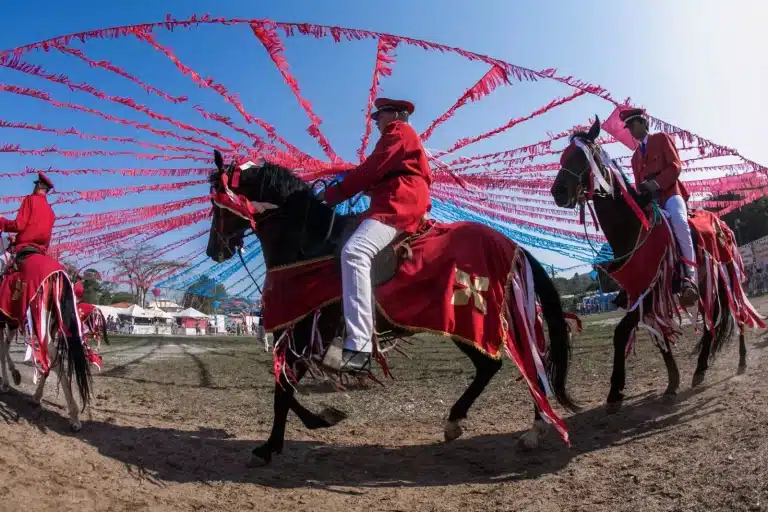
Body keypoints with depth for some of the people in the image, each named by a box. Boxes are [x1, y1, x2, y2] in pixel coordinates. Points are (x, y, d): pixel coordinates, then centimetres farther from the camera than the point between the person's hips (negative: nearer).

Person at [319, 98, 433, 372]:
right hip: (403, 204, 12)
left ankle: (359, 348, -44)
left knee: (354, 252, -32)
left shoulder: (398, 132, 3)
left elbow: (372, 170, -7)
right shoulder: (404, 137, 35)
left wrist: (333, 193, -4)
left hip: (397, 205, -12)